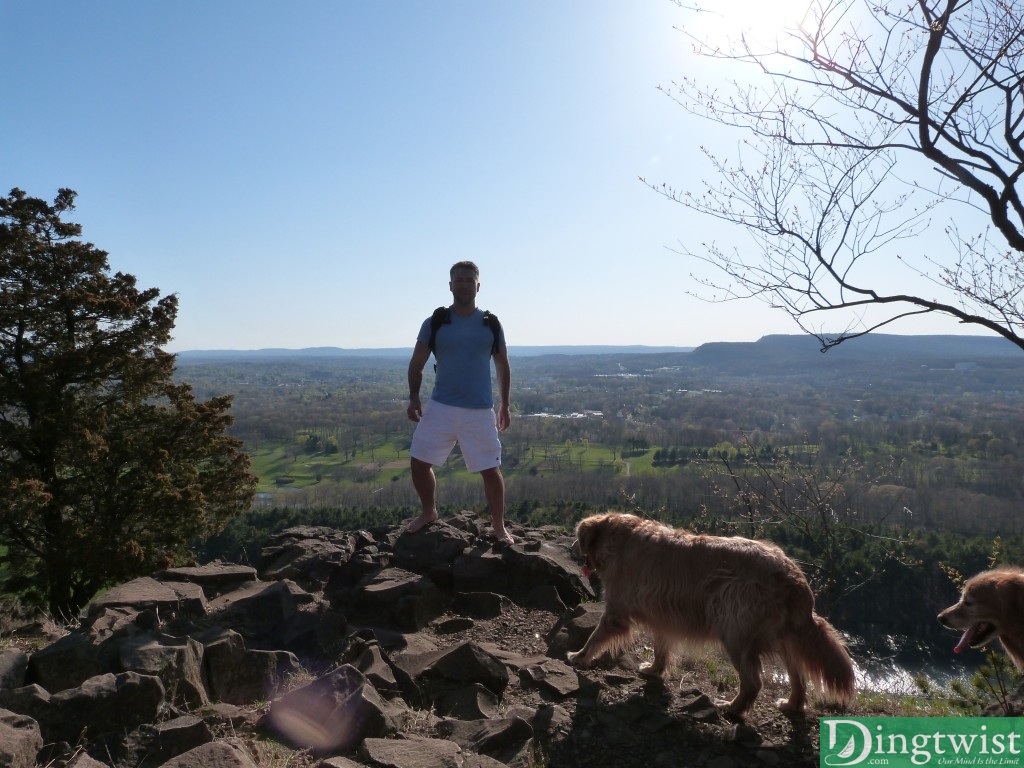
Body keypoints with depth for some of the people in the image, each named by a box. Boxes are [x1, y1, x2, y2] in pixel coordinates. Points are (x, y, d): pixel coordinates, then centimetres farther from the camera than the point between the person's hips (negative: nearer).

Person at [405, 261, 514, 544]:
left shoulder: (491, 324, 2)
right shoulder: (434, 323, 0)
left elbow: (502, 367, 10)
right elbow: (416, 364, 3)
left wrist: (504, 406, 8)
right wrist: (413, 398, -9)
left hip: (480, 411, -1)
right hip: (440, 407, 1)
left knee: (491, 470, 1)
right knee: (419, 462, 2)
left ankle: (499, 526, 20)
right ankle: (429, 512, 28)